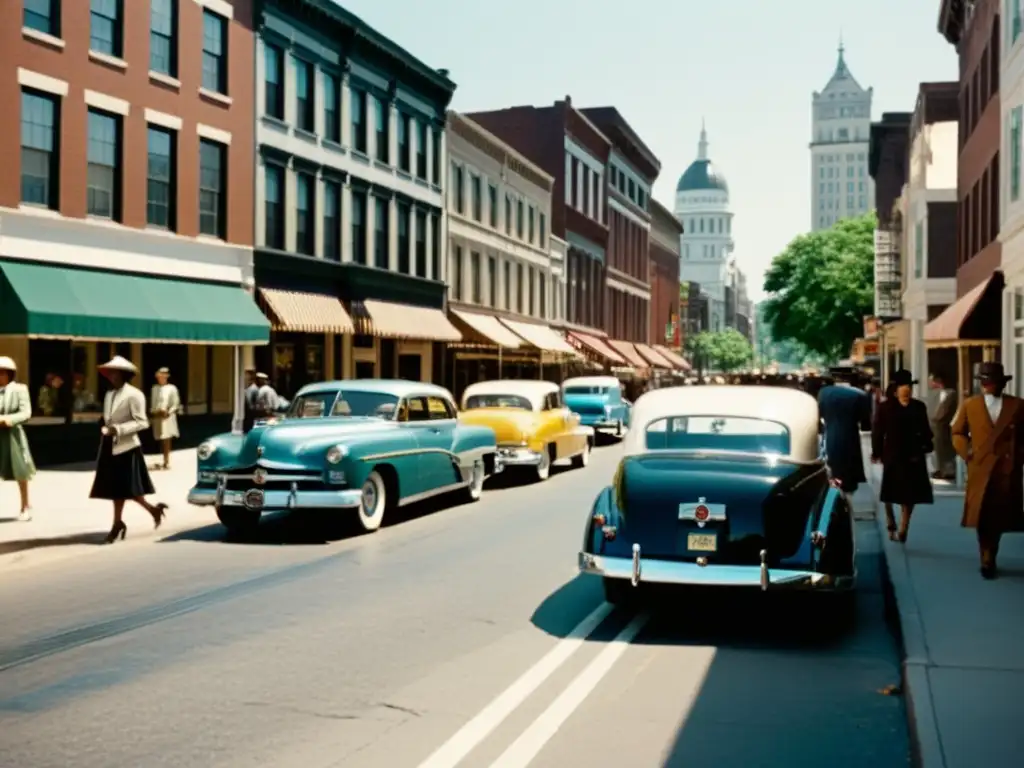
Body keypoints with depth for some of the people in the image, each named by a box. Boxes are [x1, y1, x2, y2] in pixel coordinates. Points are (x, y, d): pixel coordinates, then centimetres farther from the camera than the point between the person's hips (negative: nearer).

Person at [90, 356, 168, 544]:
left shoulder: (134, 395, -11)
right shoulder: (109, 394, 10)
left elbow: (142, 422, -15)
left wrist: (118, 430, -21)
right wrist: (106, 429, 1)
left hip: (126, 447, -7)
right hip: (110, 447, 7)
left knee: (129, 489, -5)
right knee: (115, 488, 9)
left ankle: (153, 509, 16)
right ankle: (118, 524, 15)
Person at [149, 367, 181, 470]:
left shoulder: (171, 388, -5)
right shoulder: (154, 388, 10)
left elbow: (176, 404, -6)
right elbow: (152, 402, 11)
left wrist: (168, 412, -16)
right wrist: (153, 412, -6)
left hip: (167, 418, -4)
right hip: (157, 418, 4)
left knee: (166, 440, -4)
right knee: (161, 441, 7)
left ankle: (166, 462, 0)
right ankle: (165, 461, 14)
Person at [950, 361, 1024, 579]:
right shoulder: (970, 404, 6)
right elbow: (958, 433, 13)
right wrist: (966, 453, 0)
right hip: (980, 469, 0)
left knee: (1000, 517, 6)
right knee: (982, 516, -5)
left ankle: (989, 559, 20)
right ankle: (987, 560, 2)